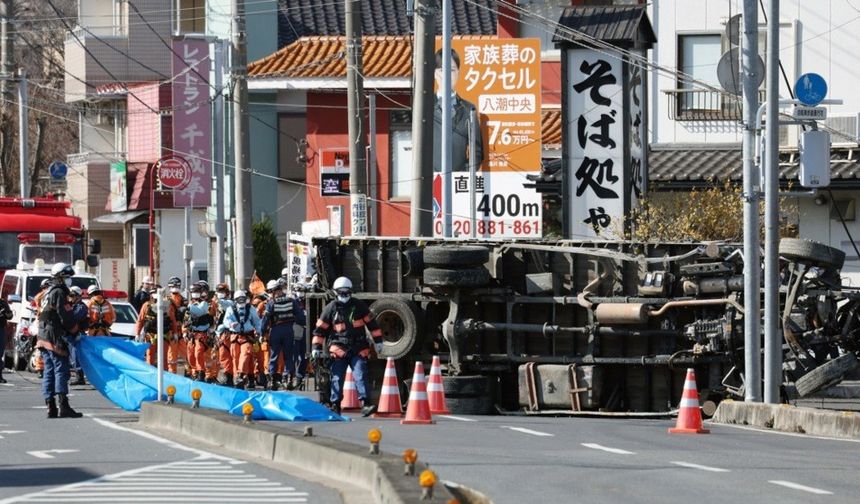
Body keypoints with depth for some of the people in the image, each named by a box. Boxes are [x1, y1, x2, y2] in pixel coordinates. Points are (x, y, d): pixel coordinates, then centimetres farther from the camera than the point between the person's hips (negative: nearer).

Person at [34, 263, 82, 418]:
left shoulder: (48, 293, 21)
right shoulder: (59, 293, -10)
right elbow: (66, 317, -15)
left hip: (43, 338, 10)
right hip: (55, 338, -10)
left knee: (49, 372, 9)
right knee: (61, 371, -12)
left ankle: (50, 407, 8)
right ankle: (63, 406, -19)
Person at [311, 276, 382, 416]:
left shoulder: (359, 306, 8)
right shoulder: (330, 309, 5)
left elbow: (371, 323, 12)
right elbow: (320, 329, 7)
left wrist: (378, 341, 9)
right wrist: (316, 347, 0)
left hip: (358, 351, 0)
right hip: (338, 350, 0)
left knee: (361, 376, -11)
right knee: (337, 378, -1)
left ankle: (364, 405, -17)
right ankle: (335, 406, 7)